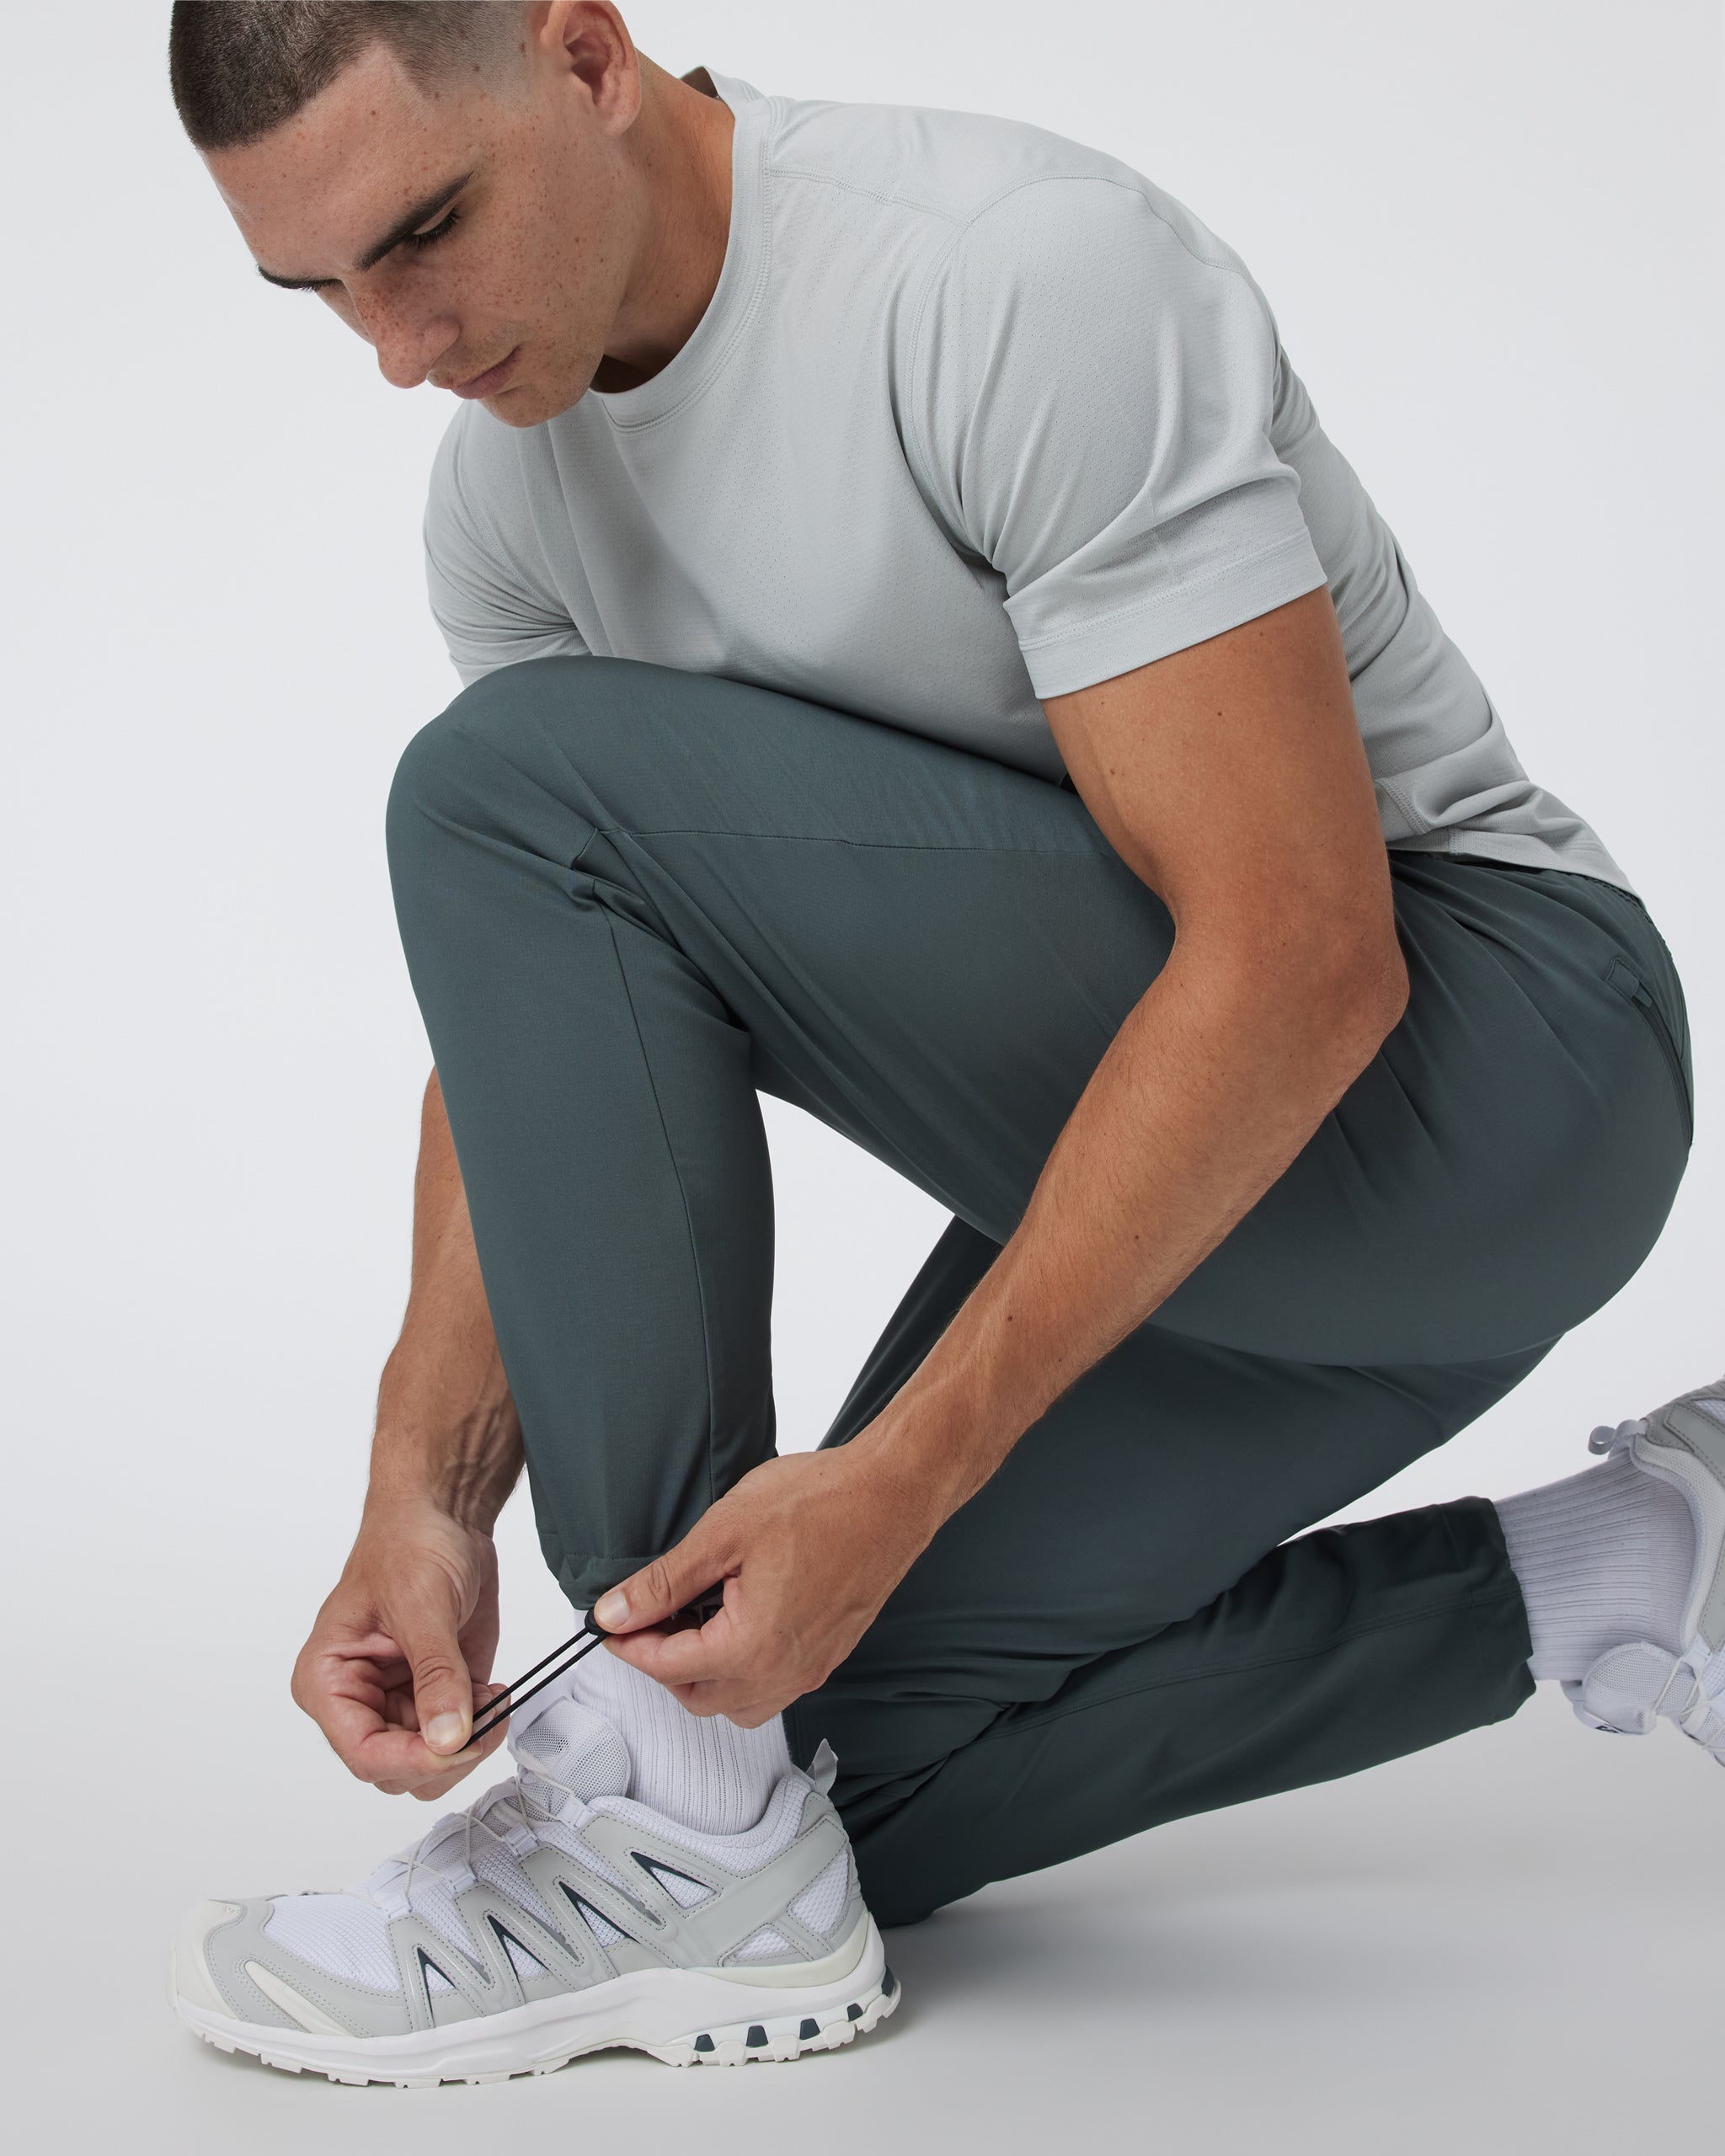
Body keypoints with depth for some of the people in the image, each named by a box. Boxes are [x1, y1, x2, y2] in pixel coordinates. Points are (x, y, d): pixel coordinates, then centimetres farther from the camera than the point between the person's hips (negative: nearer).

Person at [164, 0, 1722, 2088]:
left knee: (522, 793, -22)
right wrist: (424, 1493, -11)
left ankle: (680, 1835, -17)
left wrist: (898, 1480, -30)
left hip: (1472, 1054, -9)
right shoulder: (512, 482, 3)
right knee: (838, 1782, 8)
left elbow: (1302, 961, -29)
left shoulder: (1016, 278, -25)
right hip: (1159, 1139, 9)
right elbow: (531, 1030, 5)